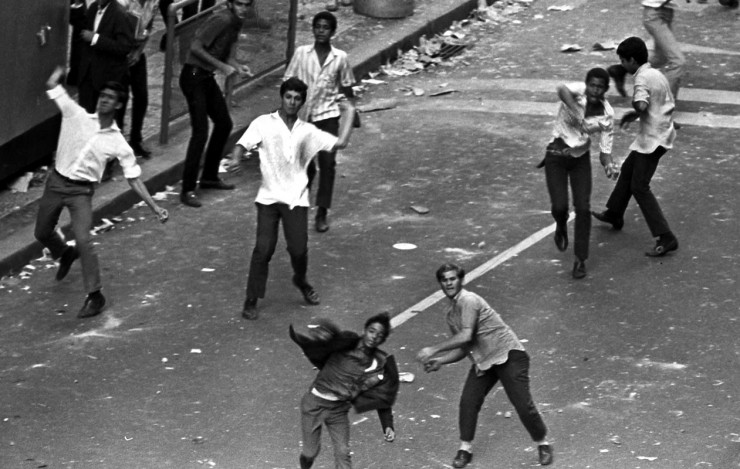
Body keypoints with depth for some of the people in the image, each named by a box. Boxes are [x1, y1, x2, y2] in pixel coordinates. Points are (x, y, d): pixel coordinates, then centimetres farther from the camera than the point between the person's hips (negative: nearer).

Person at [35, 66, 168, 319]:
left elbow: (134, 180, -2)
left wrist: (155, 207, -7)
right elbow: (52, 85, -5)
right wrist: (59, 72, -18)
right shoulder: (77, 116, -4)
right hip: (56, 182, 3)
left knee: (83, 241, -19)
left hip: (82, 191, -3)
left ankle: (94, 296, -6)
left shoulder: (119, 144, -6)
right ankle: (66, 254, 52)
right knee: (42, 233, 17)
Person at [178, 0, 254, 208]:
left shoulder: (236, 23, 9)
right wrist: (221, 66, -25)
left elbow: (228, 55, 13)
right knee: (200, 132, -13)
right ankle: (188, 190, -10)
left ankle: (209, 176, 32)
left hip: (207, 78, 10)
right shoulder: (221, 20, -20)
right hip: (193, 76, -10)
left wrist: (238, 67, -8)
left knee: (224, 124, 18)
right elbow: (195, 47, -24)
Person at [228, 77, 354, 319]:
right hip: (269, 197, -2)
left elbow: (339, 143, 3)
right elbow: (243, 143, -7)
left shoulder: (307, 131, 8)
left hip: (296, 199, 2)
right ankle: (251, 300, 3)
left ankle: (301, 280, 32)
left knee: (299, 248, -2)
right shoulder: (264, 124, 2)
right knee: (263, 248, -9)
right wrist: (236, 159, -29)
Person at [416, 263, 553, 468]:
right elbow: (463, 348, 19)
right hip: (483, 362, 8)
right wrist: (440, 361, 3)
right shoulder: (451, 314, 13)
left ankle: (543, 445, 12)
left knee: (523, 404, -9)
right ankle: (465, 449, 8)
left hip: (508, 355, -8)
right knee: (468, 401, -8)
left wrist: (433, 350, -22)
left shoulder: (468, 300, -16)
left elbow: (466, 336, -27)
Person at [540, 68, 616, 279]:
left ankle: (580, 260, 5)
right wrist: (578, 116, -52)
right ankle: (561, 227, 27)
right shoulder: (578, 91, -19)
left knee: (583, 208, -8)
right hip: (556, 156, -2)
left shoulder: (607, 115, -11)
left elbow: (605, 149, -3)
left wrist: (608, 165, -25)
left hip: (580, 158, 2)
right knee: (559, 206, -12)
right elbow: (562, 90, -45)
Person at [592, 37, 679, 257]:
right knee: (628, 170, 27)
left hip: (652, 139, -10)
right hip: (663, 131, 10)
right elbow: (669, 104, 17)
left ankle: (666, 238, -13)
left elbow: (641, 104, -34)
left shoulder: (642, 78, -18)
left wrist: (633, 113, -10)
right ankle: (614, 214, 46)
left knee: (640, 187, -8)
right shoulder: (657, 74, 11)